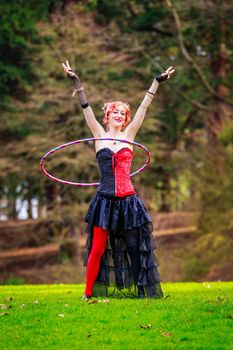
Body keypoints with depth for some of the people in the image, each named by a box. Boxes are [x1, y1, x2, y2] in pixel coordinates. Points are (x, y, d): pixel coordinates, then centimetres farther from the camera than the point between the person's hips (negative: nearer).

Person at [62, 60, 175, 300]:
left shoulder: (128, 135, 9)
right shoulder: (99, 135, 6)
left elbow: (143, 107, 7)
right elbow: (86, 108, -2)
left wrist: (157, 82, 5)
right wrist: (76, 82, -10)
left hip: (128, 199, 2)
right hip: (105, 199, -2)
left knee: (136, 246, 2)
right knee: (98, 248, -4)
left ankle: (144, 291, 7)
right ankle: (88, 293, 2)